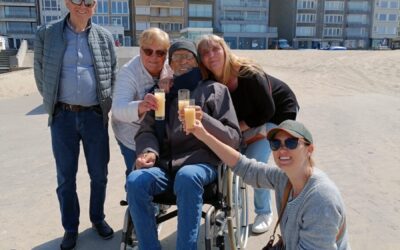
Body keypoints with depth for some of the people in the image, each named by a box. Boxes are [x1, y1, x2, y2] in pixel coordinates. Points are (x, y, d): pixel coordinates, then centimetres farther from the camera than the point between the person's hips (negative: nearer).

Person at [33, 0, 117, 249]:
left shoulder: (104, 37, 4)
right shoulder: (46, 33, 1)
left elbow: (114, 75, 10)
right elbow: (40, 73, 7)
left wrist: (105, 106, 6)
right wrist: (53, 104, 9)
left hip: (95, 116, 1)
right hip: (63, 117, 0)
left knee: (99, 174, 10)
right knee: (65, 177, 8)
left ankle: (98, 218, 31)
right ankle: (71, 227, 25)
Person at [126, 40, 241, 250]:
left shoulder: (214, 90, 9)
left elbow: (233, 138, 1)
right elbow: (146, 130, 14)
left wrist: (203, 120, -17)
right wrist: (149, 151, -10)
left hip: (200, 163, -3)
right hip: (164, 165, 3)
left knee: (187, 177, -37)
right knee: (135, 180, -27)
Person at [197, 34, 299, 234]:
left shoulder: (249, 74, -33)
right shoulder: (210, 81, -19)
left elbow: (268, 111, -26)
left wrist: (238, 127, -25)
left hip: (279, 112, -5)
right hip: (248, 117, 5)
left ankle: (264, 213, 8)